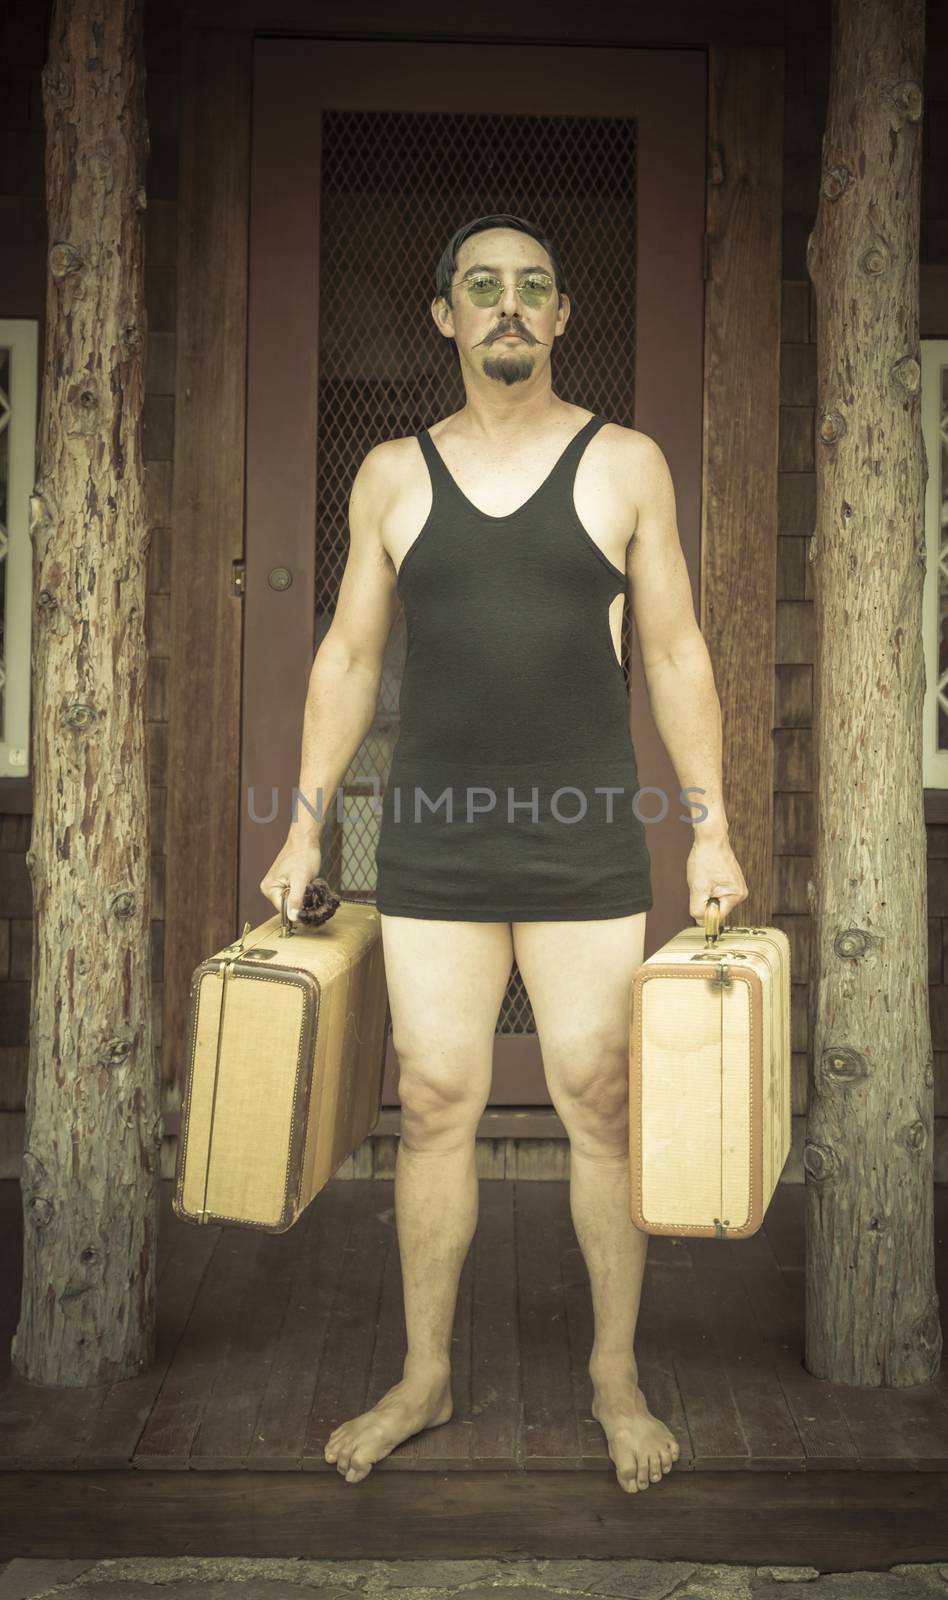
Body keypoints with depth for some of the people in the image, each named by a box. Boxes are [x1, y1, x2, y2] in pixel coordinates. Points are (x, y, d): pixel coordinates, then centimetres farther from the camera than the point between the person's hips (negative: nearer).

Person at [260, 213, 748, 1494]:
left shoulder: (626, 464, 4)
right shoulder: (392, 474, 8)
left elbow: (676, 652, 4)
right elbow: (349, 655, 11)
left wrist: (710, 826, -2)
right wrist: (307, 824, 6)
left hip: (588, 850, -1)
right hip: (433, 851, 2)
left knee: (600, 1107, 4)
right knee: (435, 1107, 6)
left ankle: (618, 1376, 22)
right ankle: (425, 1378, 22)